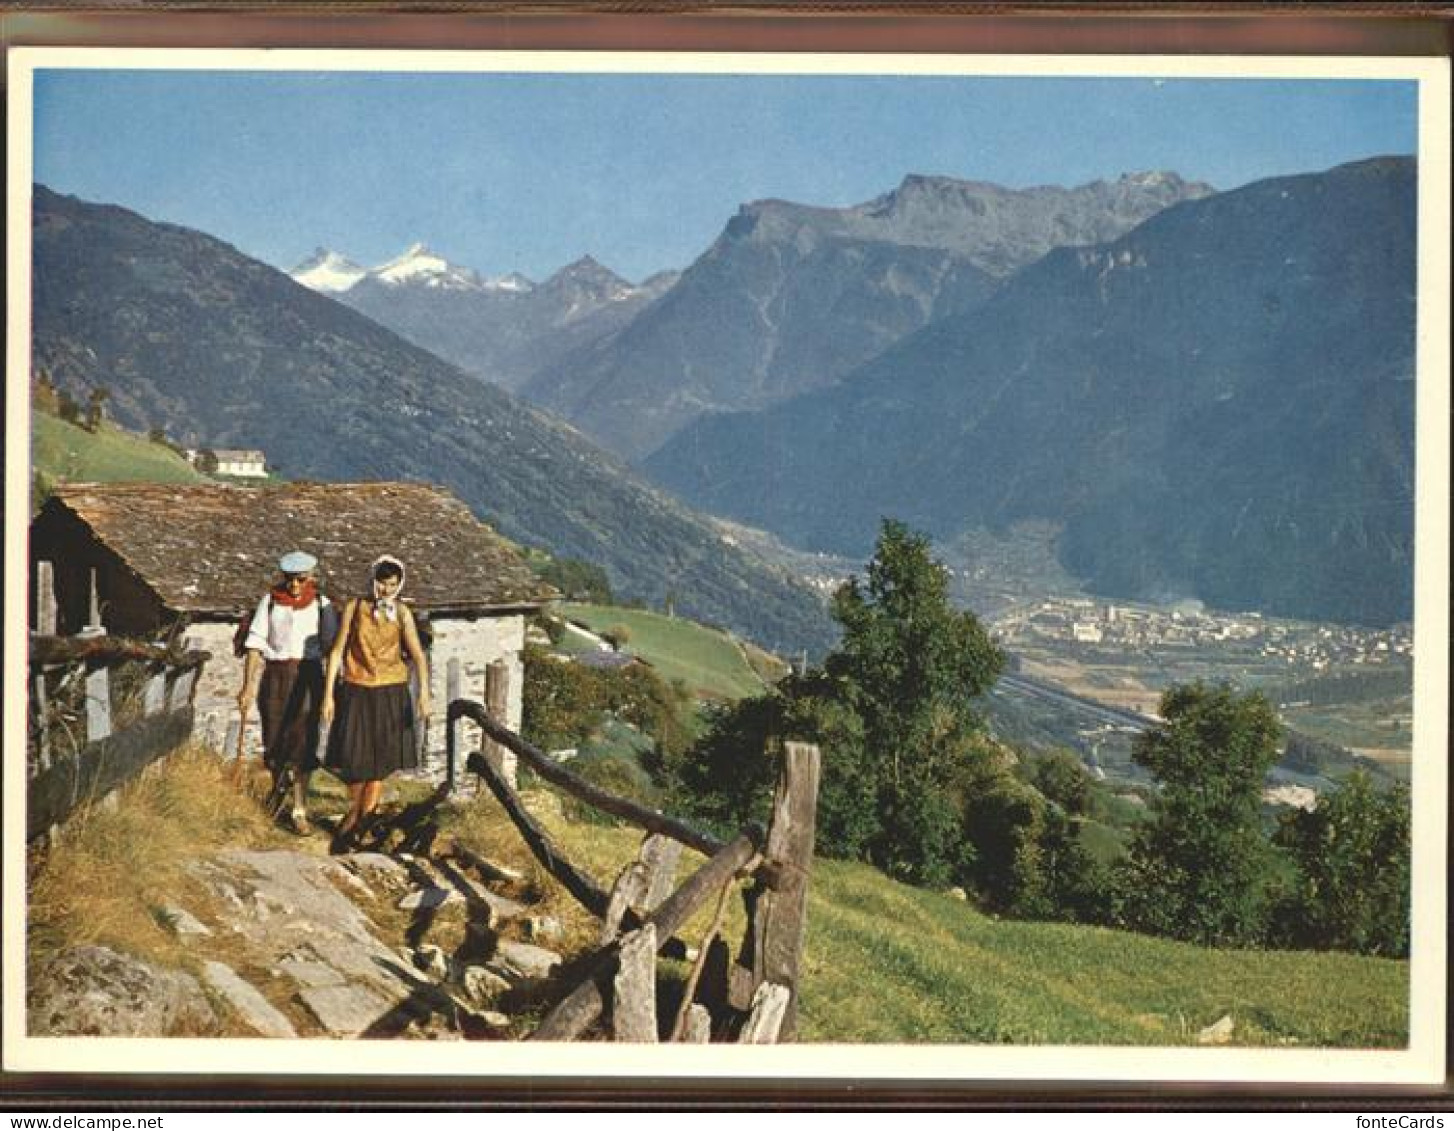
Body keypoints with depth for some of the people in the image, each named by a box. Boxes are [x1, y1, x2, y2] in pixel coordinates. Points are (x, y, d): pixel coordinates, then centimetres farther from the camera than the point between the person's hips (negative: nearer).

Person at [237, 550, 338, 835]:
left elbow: (331, 647, 3)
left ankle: (299, 811, -2)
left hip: (308, 676, -1)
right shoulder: (270, 601, 1)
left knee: (302, 744, -5)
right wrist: (248, 686, -4)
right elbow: (255, 644, 1)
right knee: (274, 739, 8)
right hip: (275, 675, 1)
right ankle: (275, 791, 37)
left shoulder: (321, 604, 1)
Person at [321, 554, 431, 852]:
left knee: (380, 758, 4)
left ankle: (362, 820, 18)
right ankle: (354, 810, 28)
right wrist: (328, 693, -4)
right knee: (354, 755, 1)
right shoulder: (355, 608, -3)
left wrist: (424, 694, -21)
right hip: (356, 692, 0)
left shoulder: (402, 613, -3)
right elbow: (337, 651, 0)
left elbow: (418, 656, -9)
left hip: (390, 693, 0)